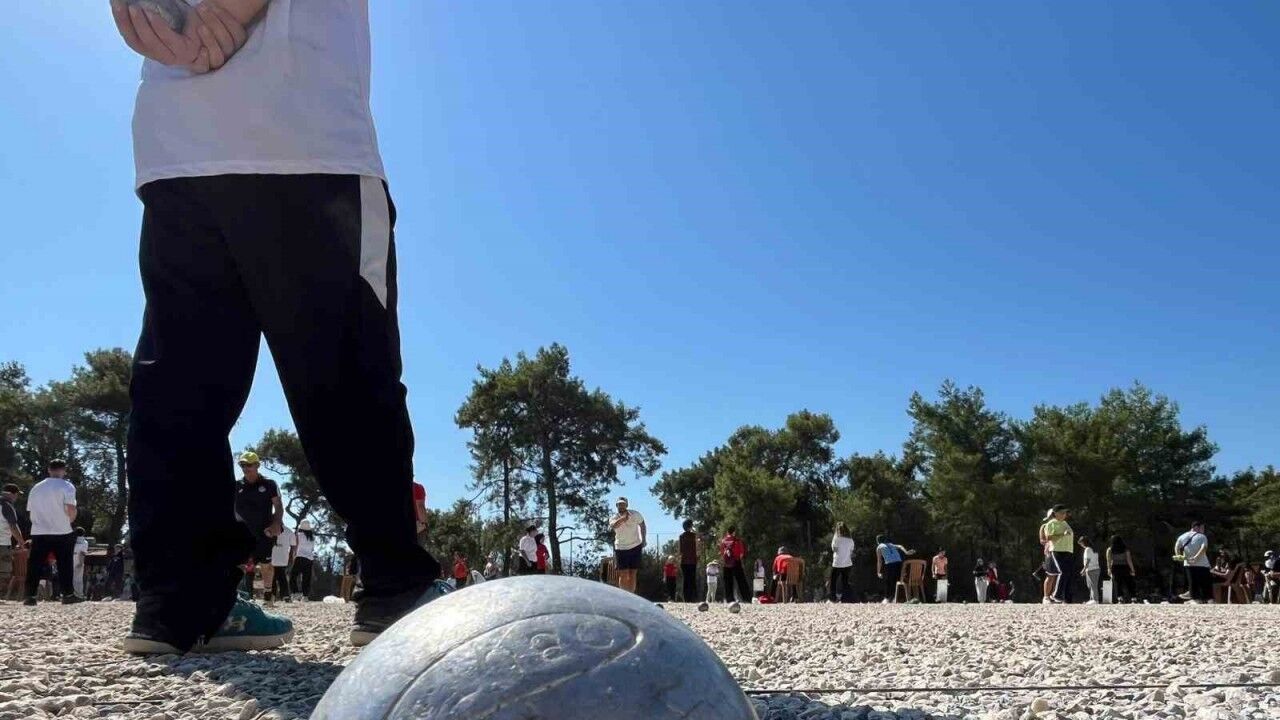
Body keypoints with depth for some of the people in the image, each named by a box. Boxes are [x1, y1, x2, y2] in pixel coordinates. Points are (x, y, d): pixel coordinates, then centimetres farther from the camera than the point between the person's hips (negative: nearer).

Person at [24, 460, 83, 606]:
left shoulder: (36, 488, 14)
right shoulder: (66, 486, -4)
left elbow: (30, 512, 16)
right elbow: (71, 510, -14)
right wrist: (69, 521, 5)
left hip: (38, 532, 4)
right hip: (62, 533, -4)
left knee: (35, 565, 4)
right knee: (65, 564, 3)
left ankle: (30, 596, 0)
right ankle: (68, 594, 3)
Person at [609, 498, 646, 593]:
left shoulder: (635, 515, -9)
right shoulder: (614, 518, -12)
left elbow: (642, 524, 11)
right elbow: (613, 525, -37)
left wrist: (643, 539, 9)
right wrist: (624, 518, -51)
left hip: (635, 547, 0)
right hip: (621, 548, 0)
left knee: (632, 574, 1)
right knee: (623, 574, -8)